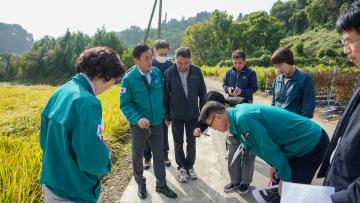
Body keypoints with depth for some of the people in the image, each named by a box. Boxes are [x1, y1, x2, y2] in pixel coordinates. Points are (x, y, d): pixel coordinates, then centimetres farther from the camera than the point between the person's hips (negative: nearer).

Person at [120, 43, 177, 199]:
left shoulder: (157, 72, -5)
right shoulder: (128, 79, -16)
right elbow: (124, 104, -14)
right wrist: (137, 118, -29)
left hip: (157, 123, 3)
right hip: (139, 125, -3)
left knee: (159, 155, 14)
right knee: (137, 155, 16)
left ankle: (161, 185, 33)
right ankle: (140, 183, 39)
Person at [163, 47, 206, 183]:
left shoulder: (196, 71, -8)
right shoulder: (169, 73, -12)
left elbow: (202, 93, 2)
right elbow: (166, 96, -4)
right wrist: (167, 116, 0)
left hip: (193, 114, 1)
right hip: (176, 115, -1)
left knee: (191, 143, 12)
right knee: (178, 143, 12)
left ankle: (190, 166, 31)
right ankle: (181, 167, 29)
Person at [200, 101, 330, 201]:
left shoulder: (243, 118, -29)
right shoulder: (238, 112, 1)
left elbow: (269, 147, -23)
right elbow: (267, 142, 11)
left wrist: (285, 178, -12)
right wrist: (275, 165, 10)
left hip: (312, 142, -9)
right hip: (301, 141, 9)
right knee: (280, 189, 13)